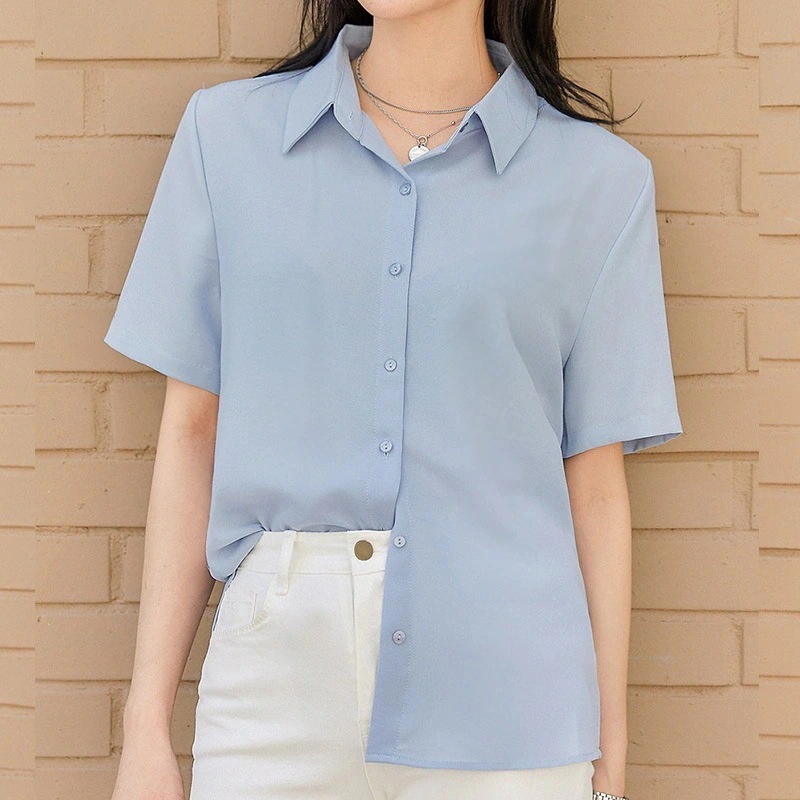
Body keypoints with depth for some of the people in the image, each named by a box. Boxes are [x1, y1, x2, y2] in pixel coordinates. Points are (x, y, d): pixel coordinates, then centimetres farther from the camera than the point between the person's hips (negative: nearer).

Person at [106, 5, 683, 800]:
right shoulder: (226, 132, 4)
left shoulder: (599, 179, 1)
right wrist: (146, 729, 3)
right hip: (274, 696, 1)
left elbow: (594, 485, 2)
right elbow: (192, 432, 5)